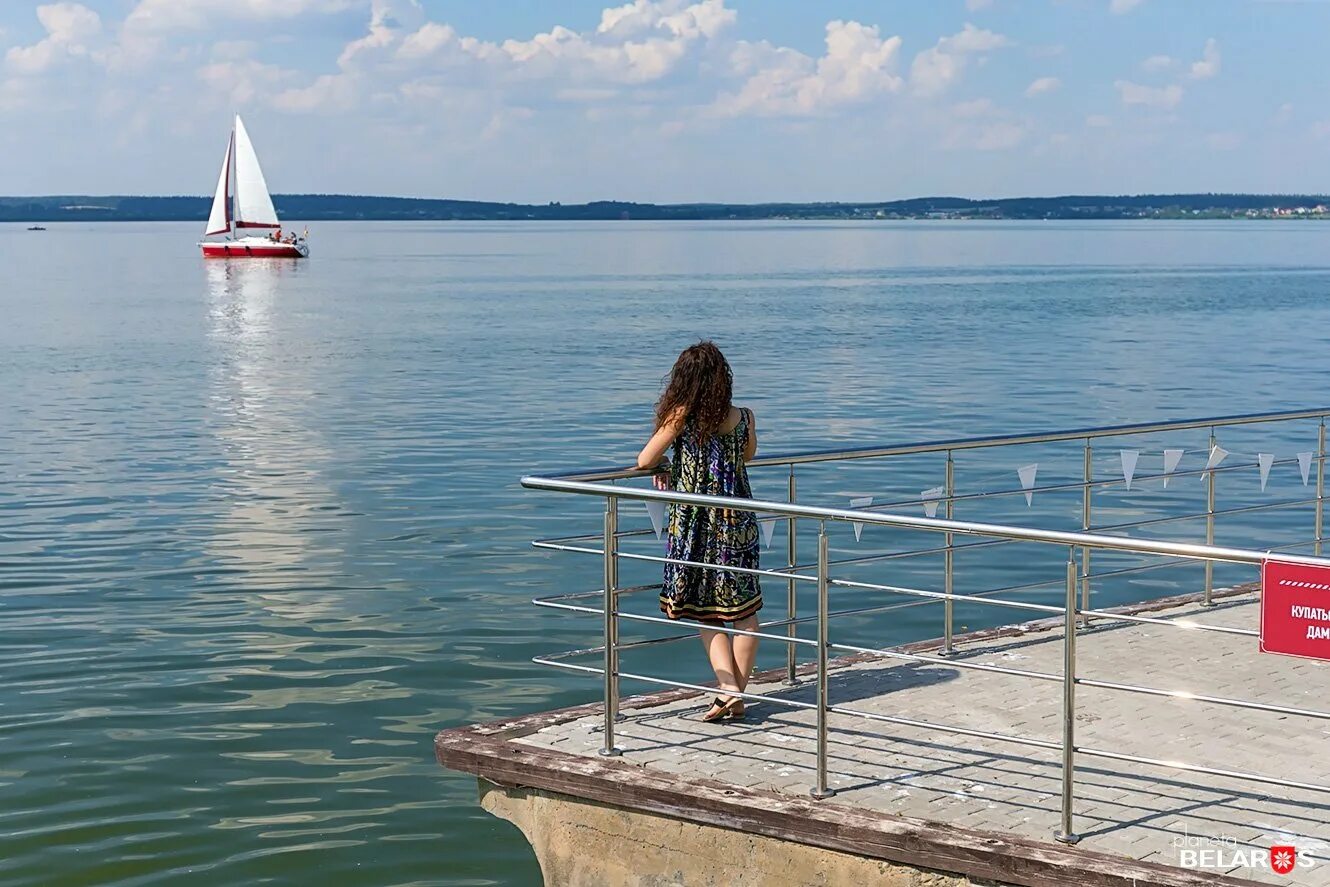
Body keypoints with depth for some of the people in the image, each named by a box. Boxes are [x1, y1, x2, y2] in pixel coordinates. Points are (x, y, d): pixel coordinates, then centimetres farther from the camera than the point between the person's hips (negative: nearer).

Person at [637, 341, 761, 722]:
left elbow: (644, 461, -4)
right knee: (744, 611, 13)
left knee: (705, 613, 10)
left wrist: (664, 469, 17)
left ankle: (728, 688, -5)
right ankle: (737, 695, 14)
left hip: (695, 525, -2)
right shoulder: (743, 418, -1)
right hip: (737, 521, 2)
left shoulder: (682, 416, -10)